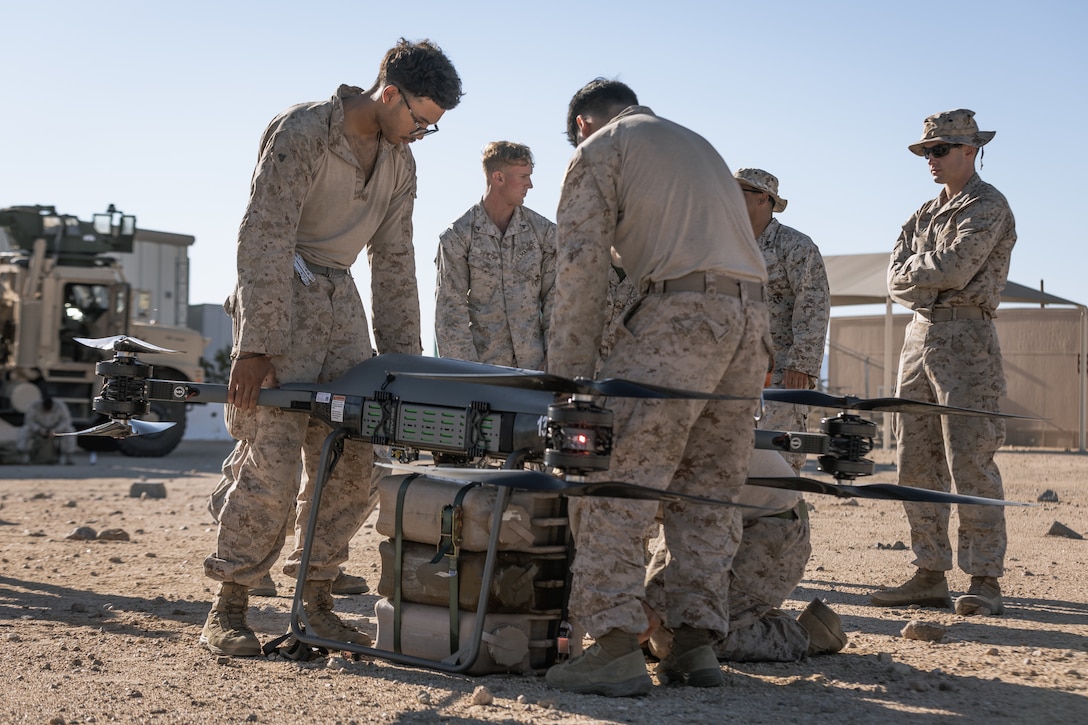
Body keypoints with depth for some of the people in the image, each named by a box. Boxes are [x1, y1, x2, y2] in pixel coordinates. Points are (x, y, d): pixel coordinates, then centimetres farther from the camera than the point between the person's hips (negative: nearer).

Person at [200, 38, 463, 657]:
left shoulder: (400, 162, 10)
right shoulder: (302, 134, -13)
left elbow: (393, 260, 16)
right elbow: (264, 241, -18)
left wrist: (404, 359, 13)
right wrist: (255, 347, -23)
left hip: (341, 302, 7)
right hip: (281, 298, -7)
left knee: (352, 463, 1)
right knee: (272, 463, -13)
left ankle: (316, 601, 12)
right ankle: (229, 609, -1)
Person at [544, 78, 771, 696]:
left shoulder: (598, 149, 11)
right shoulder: (697, 143, 33)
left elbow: (583, 268, 1)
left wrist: (571, 373, 3)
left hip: (683, 313, -7)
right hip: (752, 316, 7)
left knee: (618, 480, -8)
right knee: (710, 485, 10)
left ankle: (616, 647, -14)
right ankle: (697, 641, 7)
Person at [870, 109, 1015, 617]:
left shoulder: (988, 206, -4)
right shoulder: (927, 212, 21)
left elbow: (953, 269, -17)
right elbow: (897, 281, 10)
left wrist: (915, 269, 0)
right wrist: (931, 276, -7)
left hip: (965, 336, -8)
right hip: (919, 334, 8)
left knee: (970, 461, -11)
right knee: (916, 461, 6)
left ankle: (984, 580, -8)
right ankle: (931, 575, 11)